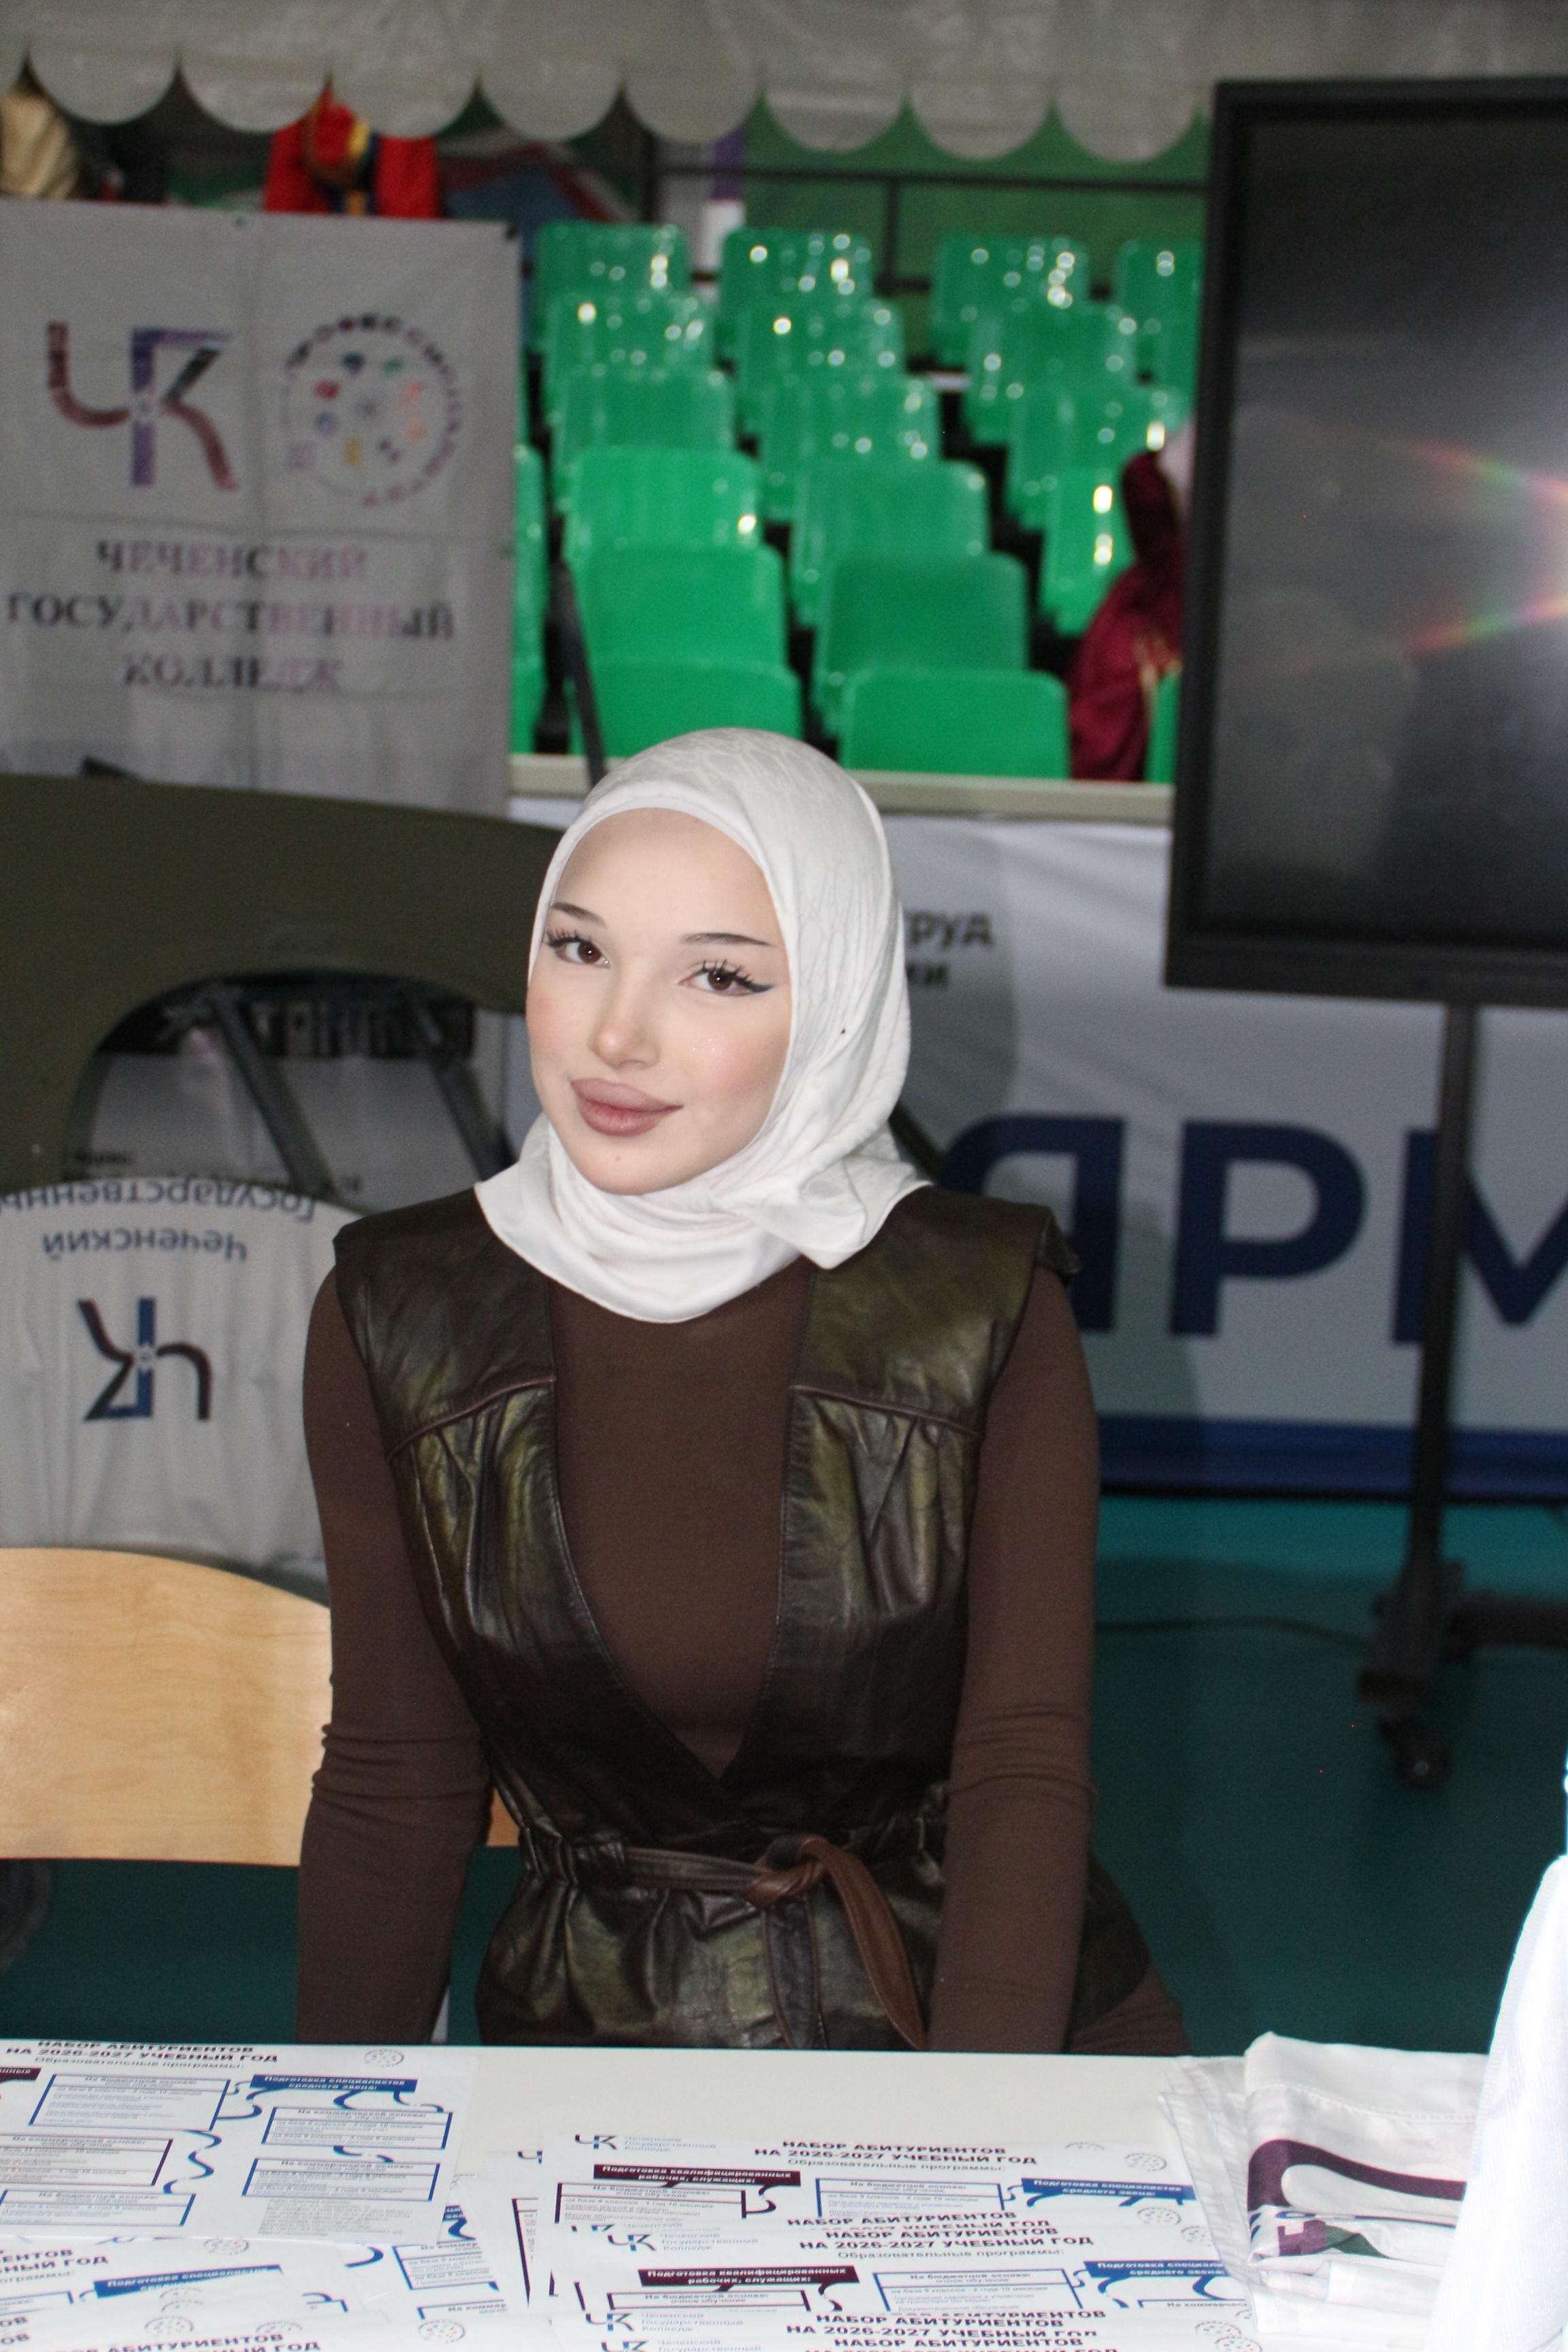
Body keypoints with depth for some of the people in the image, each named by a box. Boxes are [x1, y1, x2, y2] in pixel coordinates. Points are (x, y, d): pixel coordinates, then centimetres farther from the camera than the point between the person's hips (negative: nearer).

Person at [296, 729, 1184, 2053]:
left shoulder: (985, 1308, -7)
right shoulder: (397, 1318, -2)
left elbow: (1026, 1762, -9)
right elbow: (396, 1781, 3)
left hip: (991, 2016, -1)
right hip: (591, 2032, 2)